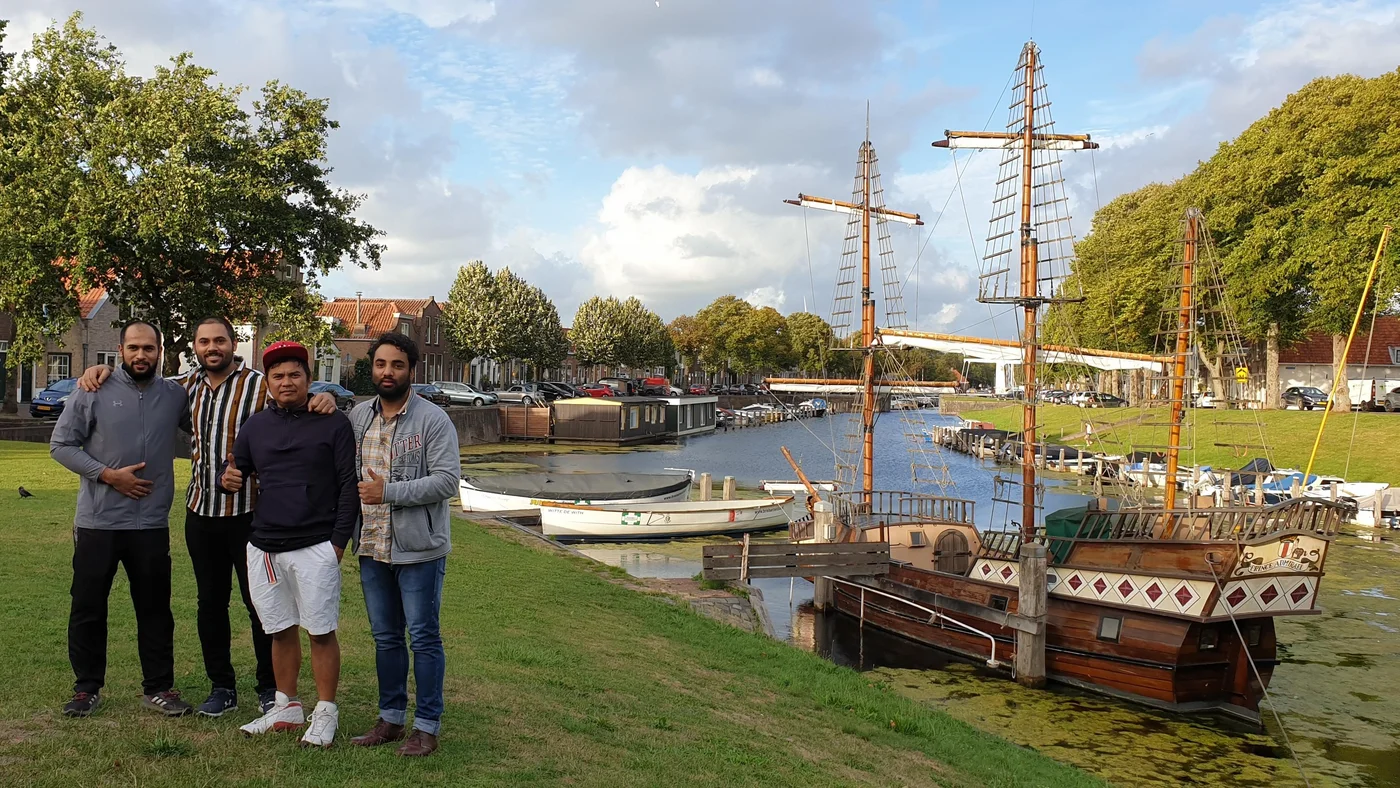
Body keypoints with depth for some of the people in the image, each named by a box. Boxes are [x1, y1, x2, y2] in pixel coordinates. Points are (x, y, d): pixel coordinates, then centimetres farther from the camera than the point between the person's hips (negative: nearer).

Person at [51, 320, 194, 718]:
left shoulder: (175, 396, 4)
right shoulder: (94, 391, -3)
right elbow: (61, 444, -2)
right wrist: (109, 475, -13)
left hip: (152, 525, 2)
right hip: (97, 522, -1)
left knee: (155, 609, 9)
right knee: (88, 607, 8)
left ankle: (158, 687, 20)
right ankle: (87, 688, 23)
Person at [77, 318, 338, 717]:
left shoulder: (259, 385, -8)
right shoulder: (189, 385, 10)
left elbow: (300, 403, -15)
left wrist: (323, 399, -37)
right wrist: (104, 369, 9)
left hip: (249, 513, -6)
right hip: (201, 512, 6)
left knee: (259, 602, 3)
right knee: (210, 602, 13)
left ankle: (269, 688, 16)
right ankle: (222, 687, 26)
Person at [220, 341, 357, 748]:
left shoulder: (333, 423, -3)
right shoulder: (256, 425, 12)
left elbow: (349, 486, -4)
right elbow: (236, 471, 19)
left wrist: (339, 540, -10)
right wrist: (228, 480, -6)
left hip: (315, 548, -5)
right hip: (263, 547, 5)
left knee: (321, 632, 0)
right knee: (282, 631, 14)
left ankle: (325, 713, 12)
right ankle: (286, 707, 27)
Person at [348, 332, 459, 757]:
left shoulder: (433, 420, -10)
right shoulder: (357, 416, 7)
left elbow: (447, 480, -17)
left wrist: (389, 492, -20)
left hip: (418, 549, -6)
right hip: (372, 548, 6)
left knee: (424, 638, 3)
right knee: (385, 638, 16)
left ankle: (426, 727, 14)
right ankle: (390, 718, 29)